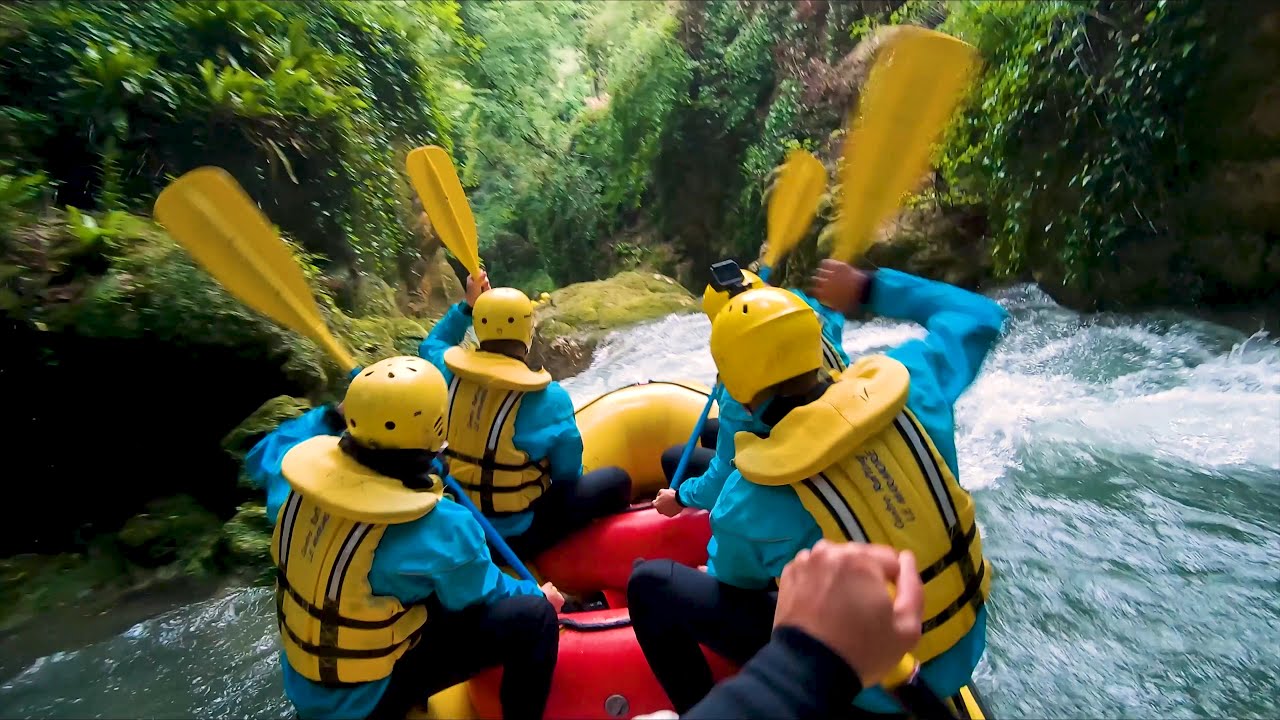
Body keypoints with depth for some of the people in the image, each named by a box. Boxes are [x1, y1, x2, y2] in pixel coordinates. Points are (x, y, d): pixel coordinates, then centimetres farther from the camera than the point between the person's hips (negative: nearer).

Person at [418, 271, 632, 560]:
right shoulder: (549, 398, -23)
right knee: (616, 480, 5)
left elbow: (430, 344, 17)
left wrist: (467, 305, 10)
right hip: (515, 536, -6)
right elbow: (567, 474, -13)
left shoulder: (450, 374, -9)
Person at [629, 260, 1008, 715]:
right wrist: (869, 289, 3)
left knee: (651, 584, -5)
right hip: (965, 647, 6)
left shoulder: (750, 505, -26)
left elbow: (736, 579, -3)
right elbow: (980, 317, 2)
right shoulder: (907, 386, -18)